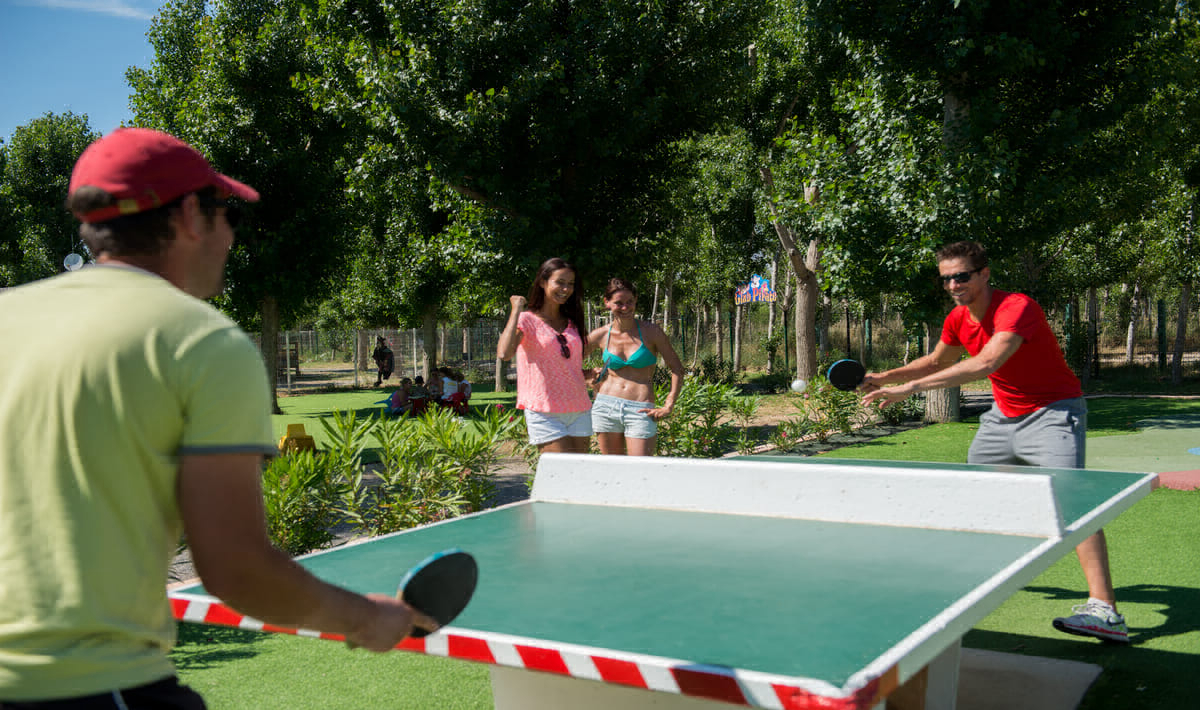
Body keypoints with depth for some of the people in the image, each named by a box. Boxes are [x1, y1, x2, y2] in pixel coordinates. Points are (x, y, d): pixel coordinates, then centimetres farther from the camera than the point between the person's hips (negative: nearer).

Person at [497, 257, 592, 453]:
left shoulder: (573, 323, 16)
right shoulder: (526, 320, -2)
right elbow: (504, 354, -22)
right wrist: (516, 311, -16)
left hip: (579, 411, 6)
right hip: (544, 413, -6)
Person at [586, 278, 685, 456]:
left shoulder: (651, 331, -1)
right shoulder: (601, 335, 5)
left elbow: (677, 369, 3)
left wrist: (668, 407, -4)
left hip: (641, 411, -2)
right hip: (606, 408, 2)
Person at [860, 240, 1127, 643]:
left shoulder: (1018, 308, -27)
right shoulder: (958, 319, -2)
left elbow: (987, 362, -43)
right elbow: (937, 361, 18)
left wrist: (912, 387, -45)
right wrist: (885, 378, 5)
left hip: (1053, 411, -8)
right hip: (1005, 413, 9)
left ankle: (1104, 610, -31)